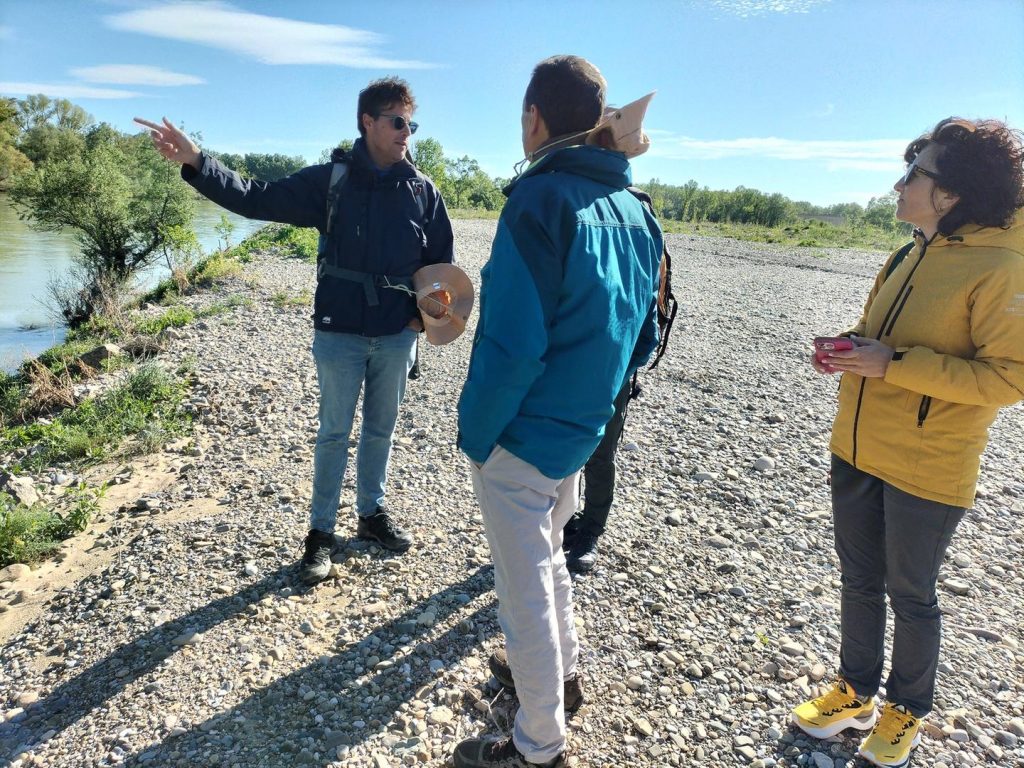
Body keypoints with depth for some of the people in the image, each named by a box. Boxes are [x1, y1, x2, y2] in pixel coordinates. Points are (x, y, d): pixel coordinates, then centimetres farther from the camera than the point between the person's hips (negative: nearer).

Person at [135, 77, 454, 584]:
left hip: (397, 336, 2)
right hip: (339, 334, -2)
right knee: (333, 433, 7)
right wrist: (193, 161, -18)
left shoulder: (423, 191, 2)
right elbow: (256, 199, -6)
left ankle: (372, 513, 34)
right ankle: (321, 530, 22)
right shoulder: (329, 180, -4)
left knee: (380, 429, 15)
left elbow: (441, 260, 10)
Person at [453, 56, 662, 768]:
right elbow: (642, 334, 10)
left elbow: (512, 343, -25)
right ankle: (560, 672, 48)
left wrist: (476, 433, -14)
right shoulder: (634, 209, 5)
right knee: (548, 555, 28)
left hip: (522, 437, -8)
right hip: (583, 430, 8)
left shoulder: (540, 199, -19)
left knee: (526, 584, 8)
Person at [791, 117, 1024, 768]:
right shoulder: (913, 255, 7)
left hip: (928, 469, -7)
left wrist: (894, 366, -25)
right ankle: (856, 691, 39)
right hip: (857, 451, 7)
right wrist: (851, 350, -3)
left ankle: (907, 711, 36)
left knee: (910, 594, 12)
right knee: (860, 580, 18)